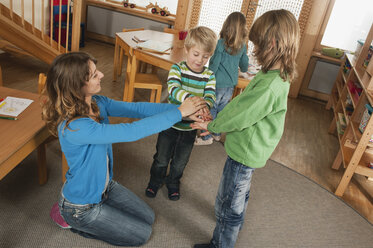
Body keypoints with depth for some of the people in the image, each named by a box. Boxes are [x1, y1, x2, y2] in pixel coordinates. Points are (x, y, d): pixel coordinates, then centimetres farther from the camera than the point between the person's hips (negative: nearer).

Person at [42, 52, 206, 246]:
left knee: (148, 218, 20)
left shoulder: (97, 102, -12)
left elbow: (136, 108, -15)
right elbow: (132, 132, -42)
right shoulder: (74, 127, -38)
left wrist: (181, 108, -24)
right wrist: (179, 113, -35)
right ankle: (73, 221, 17)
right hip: (81, 207, -7)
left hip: (104, 186, 8)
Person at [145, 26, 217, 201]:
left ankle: (173, 183, 49)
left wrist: (205, 106, -42)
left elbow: (210, 96, -17)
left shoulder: (210, 76, -6)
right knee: (162, 158, 17)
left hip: (190, 127, 2)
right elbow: (174, 89, -31)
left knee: (180, 161, 21)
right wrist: (192, 100, -49)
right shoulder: (177, 68, -15)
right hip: (171, 123, -2)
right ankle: (155, 181, 45)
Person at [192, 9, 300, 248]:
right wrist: (216, 121, 2)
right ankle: (236, 224, 59)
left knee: (228, 204, 9)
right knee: (241, 191, 33)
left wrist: (212, 126, -8)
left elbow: (239, 116, -24)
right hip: (251, 148, 10)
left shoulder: (269, 87, -33)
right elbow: (241, 103, 5)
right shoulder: (279, 76, -1)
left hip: (245, 151, -10)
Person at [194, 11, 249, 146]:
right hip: (231, 84, 6)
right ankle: (217, 133, 32)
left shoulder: (221, 43, -15)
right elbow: (244, 66, 14)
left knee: (211, 109, 6)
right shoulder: (242, 45, 2)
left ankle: (207, 137, 15)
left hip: (219, 83, -6)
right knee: (222, 108, 18)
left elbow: (213, 65, -14)